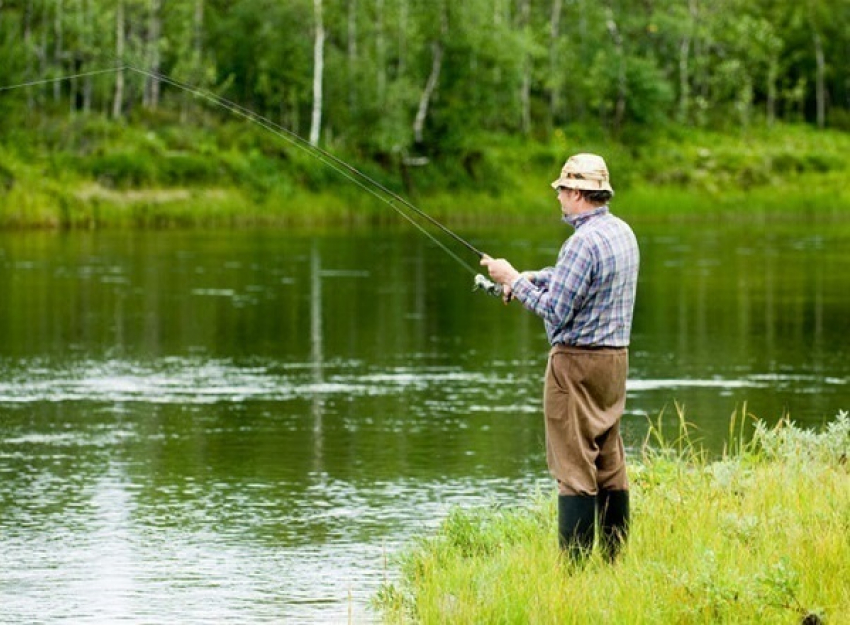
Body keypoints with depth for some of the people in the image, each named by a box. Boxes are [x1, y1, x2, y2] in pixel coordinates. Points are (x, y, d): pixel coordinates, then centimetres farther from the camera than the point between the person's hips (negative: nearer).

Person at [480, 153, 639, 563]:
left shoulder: (584, 241, -19)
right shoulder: (622, 232, 11)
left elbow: (555, 311, -18)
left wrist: (514, 280, -7)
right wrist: (529, 278, 17)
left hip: (577, 361, -9)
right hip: (615, 358, 9)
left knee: (574, 467, -7)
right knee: (609, 463, 12)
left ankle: (573, 567, -9)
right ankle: (615, 559, 14)